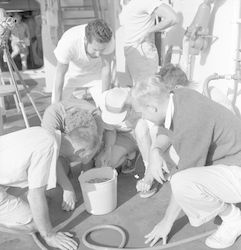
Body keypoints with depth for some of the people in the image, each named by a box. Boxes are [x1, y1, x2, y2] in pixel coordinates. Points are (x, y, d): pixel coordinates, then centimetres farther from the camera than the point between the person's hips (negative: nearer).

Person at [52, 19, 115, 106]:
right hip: (70, 73, -1)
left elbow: (106, 69, -21)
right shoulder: (68, 42, -39)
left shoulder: (108, 39, -34)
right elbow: (60, 74, -24)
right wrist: (57, 102, -13)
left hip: (94, 72, 1)